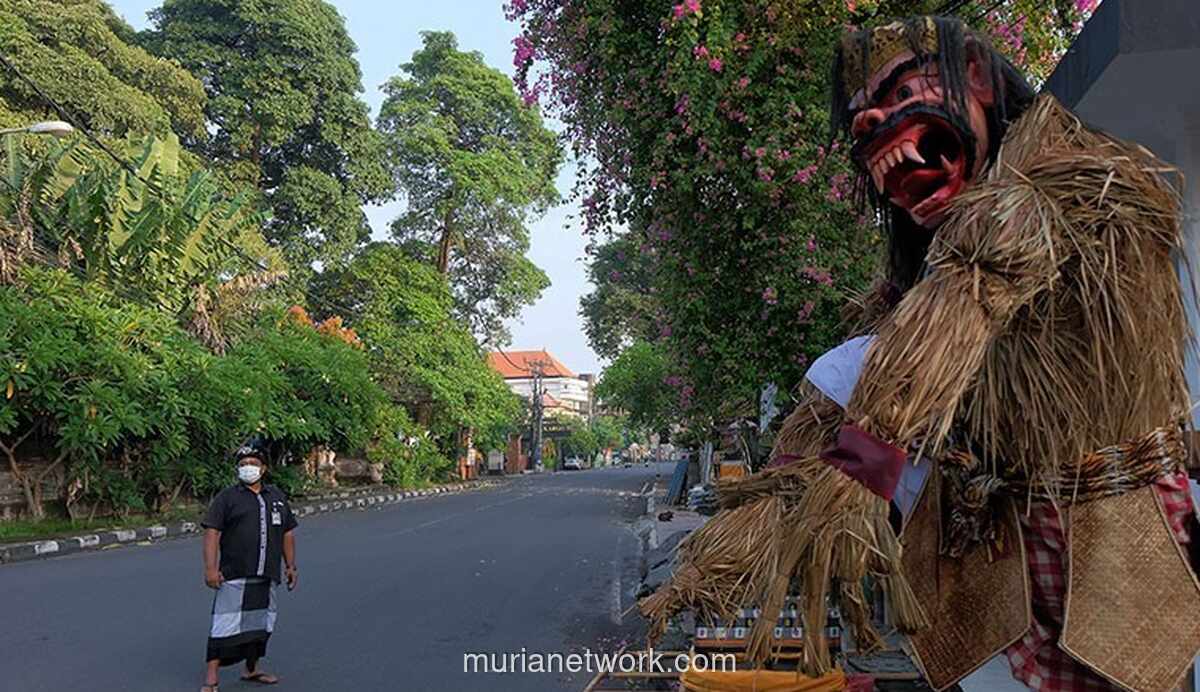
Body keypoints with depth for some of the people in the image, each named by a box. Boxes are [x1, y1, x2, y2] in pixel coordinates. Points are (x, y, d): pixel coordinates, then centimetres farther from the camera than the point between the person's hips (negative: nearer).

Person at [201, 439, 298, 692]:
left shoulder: (277, 497, 13)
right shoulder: (227, 497, -2)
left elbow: (287, 533, 18)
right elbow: (212, 532, -9)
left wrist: (291, 566, 14)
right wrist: (210, 568, -18)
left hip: (267, 577, 5)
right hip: (234, 576, -5)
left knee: (260, 624, 15)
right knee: (225, 625, -7)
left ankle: (252, 669, 31)